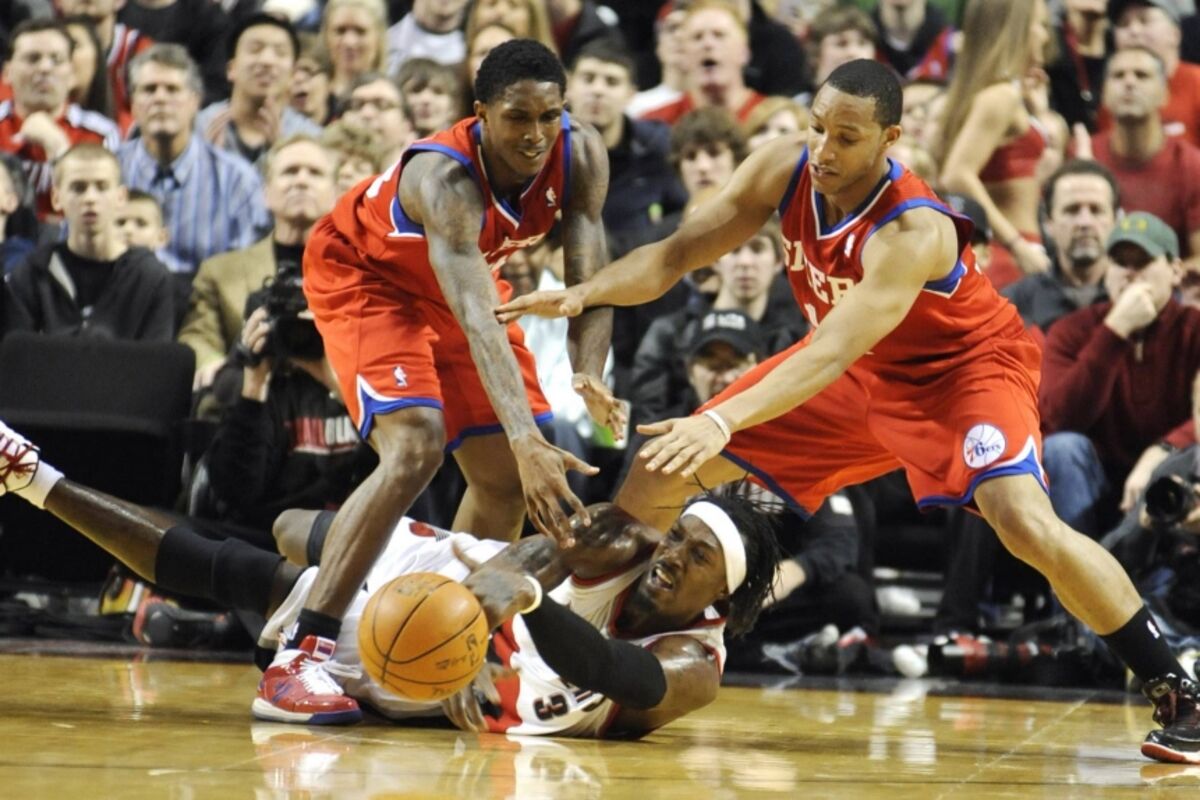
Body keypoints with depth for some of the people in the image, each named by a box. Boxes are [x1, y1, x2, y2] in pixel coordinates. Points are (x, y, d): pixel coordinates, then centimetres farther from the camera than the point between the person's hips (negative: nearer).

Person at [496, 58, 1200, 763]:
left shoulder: (913, 232, -36)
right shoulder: (785, 169, -18)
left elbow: (833, 354, -44)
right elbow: (676, 255, -8)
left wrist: (722, 422, -55)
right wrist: (585, 294, -25)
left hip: (962, 365, -7)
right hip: (862, 370, 7)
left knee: (1026, 525, -31)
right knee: (661, 472, 2)